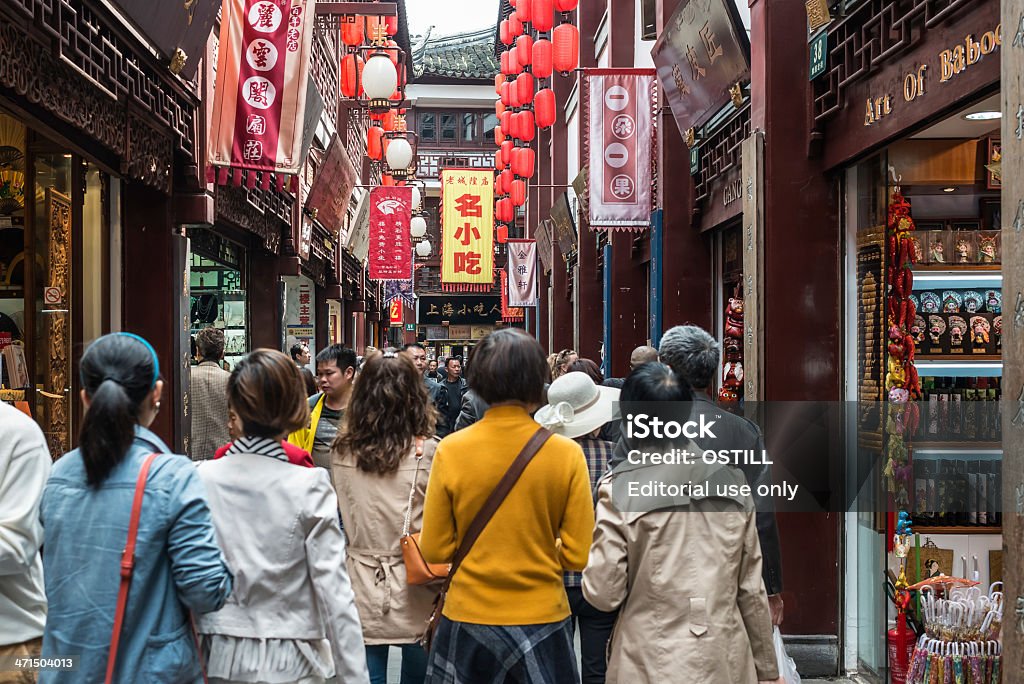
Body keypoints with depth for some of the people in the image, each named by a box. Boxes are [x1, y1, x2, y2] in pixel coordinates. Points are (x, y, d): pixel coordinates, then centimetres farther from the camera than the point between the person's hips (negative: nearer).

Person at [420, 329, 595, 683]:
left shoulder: (450, 450, -11)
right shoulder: (567, 453, -12)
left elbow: (434, 551, -6)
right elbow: (577, 555, -9)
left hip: (467, 618, 1)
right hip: (542, 620, 0)